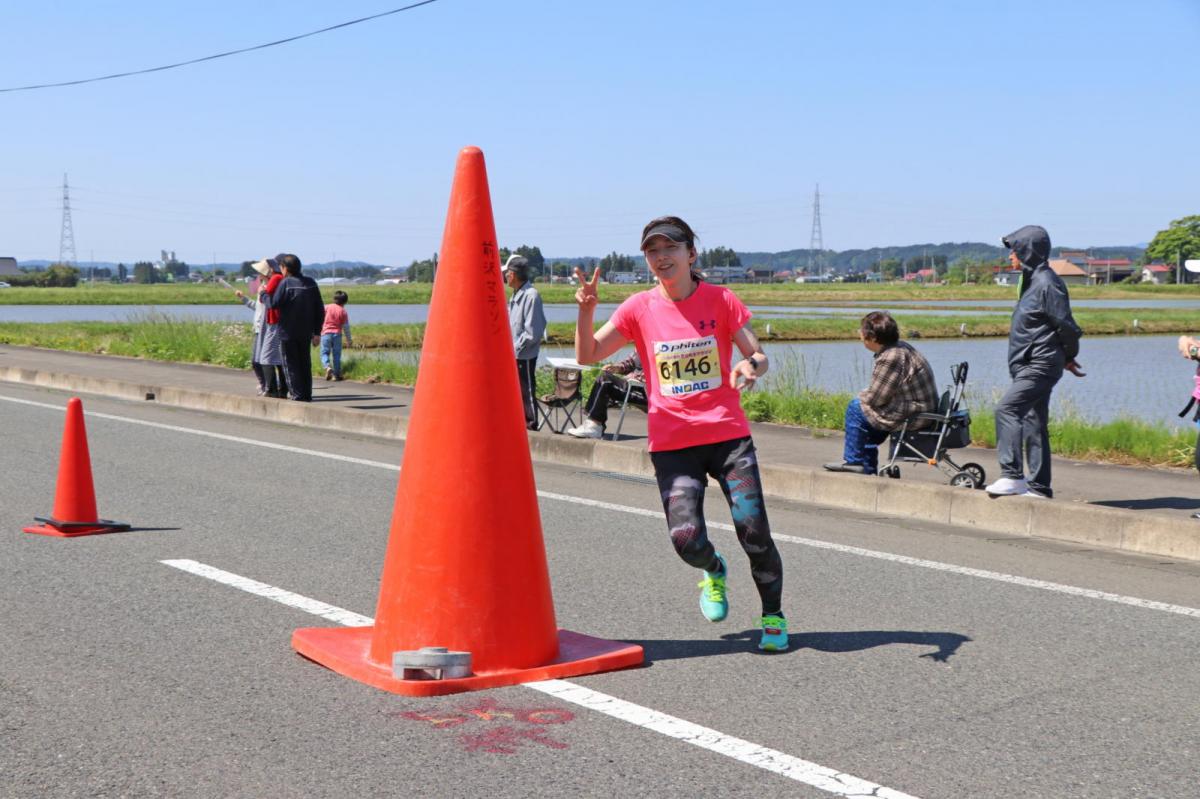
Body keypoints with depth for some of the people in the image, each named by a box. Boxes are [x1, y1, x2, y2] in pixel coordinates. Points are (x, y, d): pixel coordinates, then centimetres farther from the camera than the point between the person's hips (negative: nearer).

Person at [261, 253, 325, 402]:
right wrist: (317, 332, 13)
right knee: (305, 364, 14)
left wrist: (263, 295, 4)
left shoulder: (286, 283, -13)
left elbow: (274, 303, -16)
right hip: (306, 332, 6)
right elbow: (320, 309, 7)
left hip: (288, 332, -6)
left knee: (291, 364, 2)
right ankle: (307, 395, 15)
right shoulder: (311, 283, 6)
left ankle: (297, 394, -2)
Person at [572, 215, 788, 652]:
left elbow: (759, 357, 3)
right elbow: (587, 355, 0)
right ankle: (714, 571, 23)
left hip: (728, 434, 0)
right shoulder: (639, 308, 2)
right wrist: (586, 311, -18)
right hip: (672, 443, 0)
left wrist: (750, 365, -21)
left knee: (753, 530, -10)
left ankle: (773, 616, 16)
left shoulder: (720, 299, 0)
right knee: (687, 538, -15)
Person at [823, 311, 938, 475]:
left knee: (856, 407, -3)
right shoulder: (901, 347, 9)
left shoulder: (890, 359, -23)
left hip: (913, 417, -10)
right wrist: (865, 395, 6)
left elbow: (875, 398, -18)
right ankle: (867, 465, 28)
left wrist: (862, 396, 3)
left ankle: (854, 460, 9)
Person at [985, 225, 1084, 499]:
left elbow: (1066, 326, -14)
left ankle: (1012, 476, -22)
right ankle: (1039, 486, 15)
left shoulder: (1047, 283, -15)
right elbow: (1065, 326, 22)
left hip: (1040, 366, -10)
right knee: (1033, 423, 11)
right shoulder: (1032, 281, 16)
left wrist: (1068, 356, 0)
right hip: (1030, 365, 10)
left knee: (1007, 409, -20)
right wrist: (1066, 357, 19)